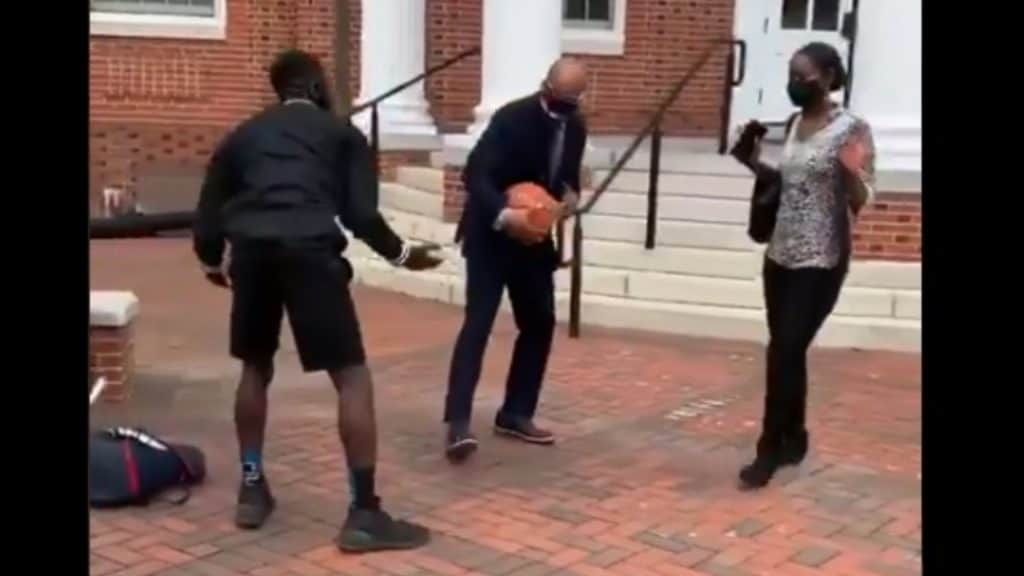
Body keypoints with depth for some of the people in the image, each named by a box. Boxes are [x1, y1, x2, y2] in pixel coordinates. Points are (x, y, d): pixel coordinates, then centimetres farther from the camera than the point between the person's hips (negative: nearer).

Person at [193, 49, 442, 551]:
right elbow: (360, 214, 4)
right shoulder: (342, 132, 17)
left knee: (256, 368, 25)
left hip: (251, 252, 4)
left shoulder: (243, 135, 25)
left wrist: (212, 261, 41)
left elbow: (209, 212, 22)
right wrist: (401, 254, 19)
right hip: (310, 252, -4)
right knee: (352, 376, 3)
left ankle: (252, 490, 28)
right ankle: (364, 513, 0)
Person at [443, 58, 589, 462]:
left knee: (540, 323, 8)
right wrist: (503, 215, -42)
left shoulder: (575, 128, 2)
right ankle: (458, 421, -16)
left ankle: (515, 413, 20)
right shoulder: (512, 118, -19)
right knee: (478, 323, -15)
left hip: (533, 237, 7)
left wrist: (570, 194, -7)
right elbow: (475, 174, -26)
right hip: (490, 236, -7)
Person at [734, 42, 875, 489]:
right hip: (780, 255, 7)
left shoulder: (852, 130, -11)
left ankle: (769, 450, 3)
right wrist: (755, 164, 4)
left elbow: (861, 201, -12)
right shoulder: (793, 125, 8)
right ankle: (793, 439, 27)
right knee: (786, 353, 12)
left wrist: (851, 172, -32)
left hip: (821, 262, -7)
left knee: (784, 353, -8)